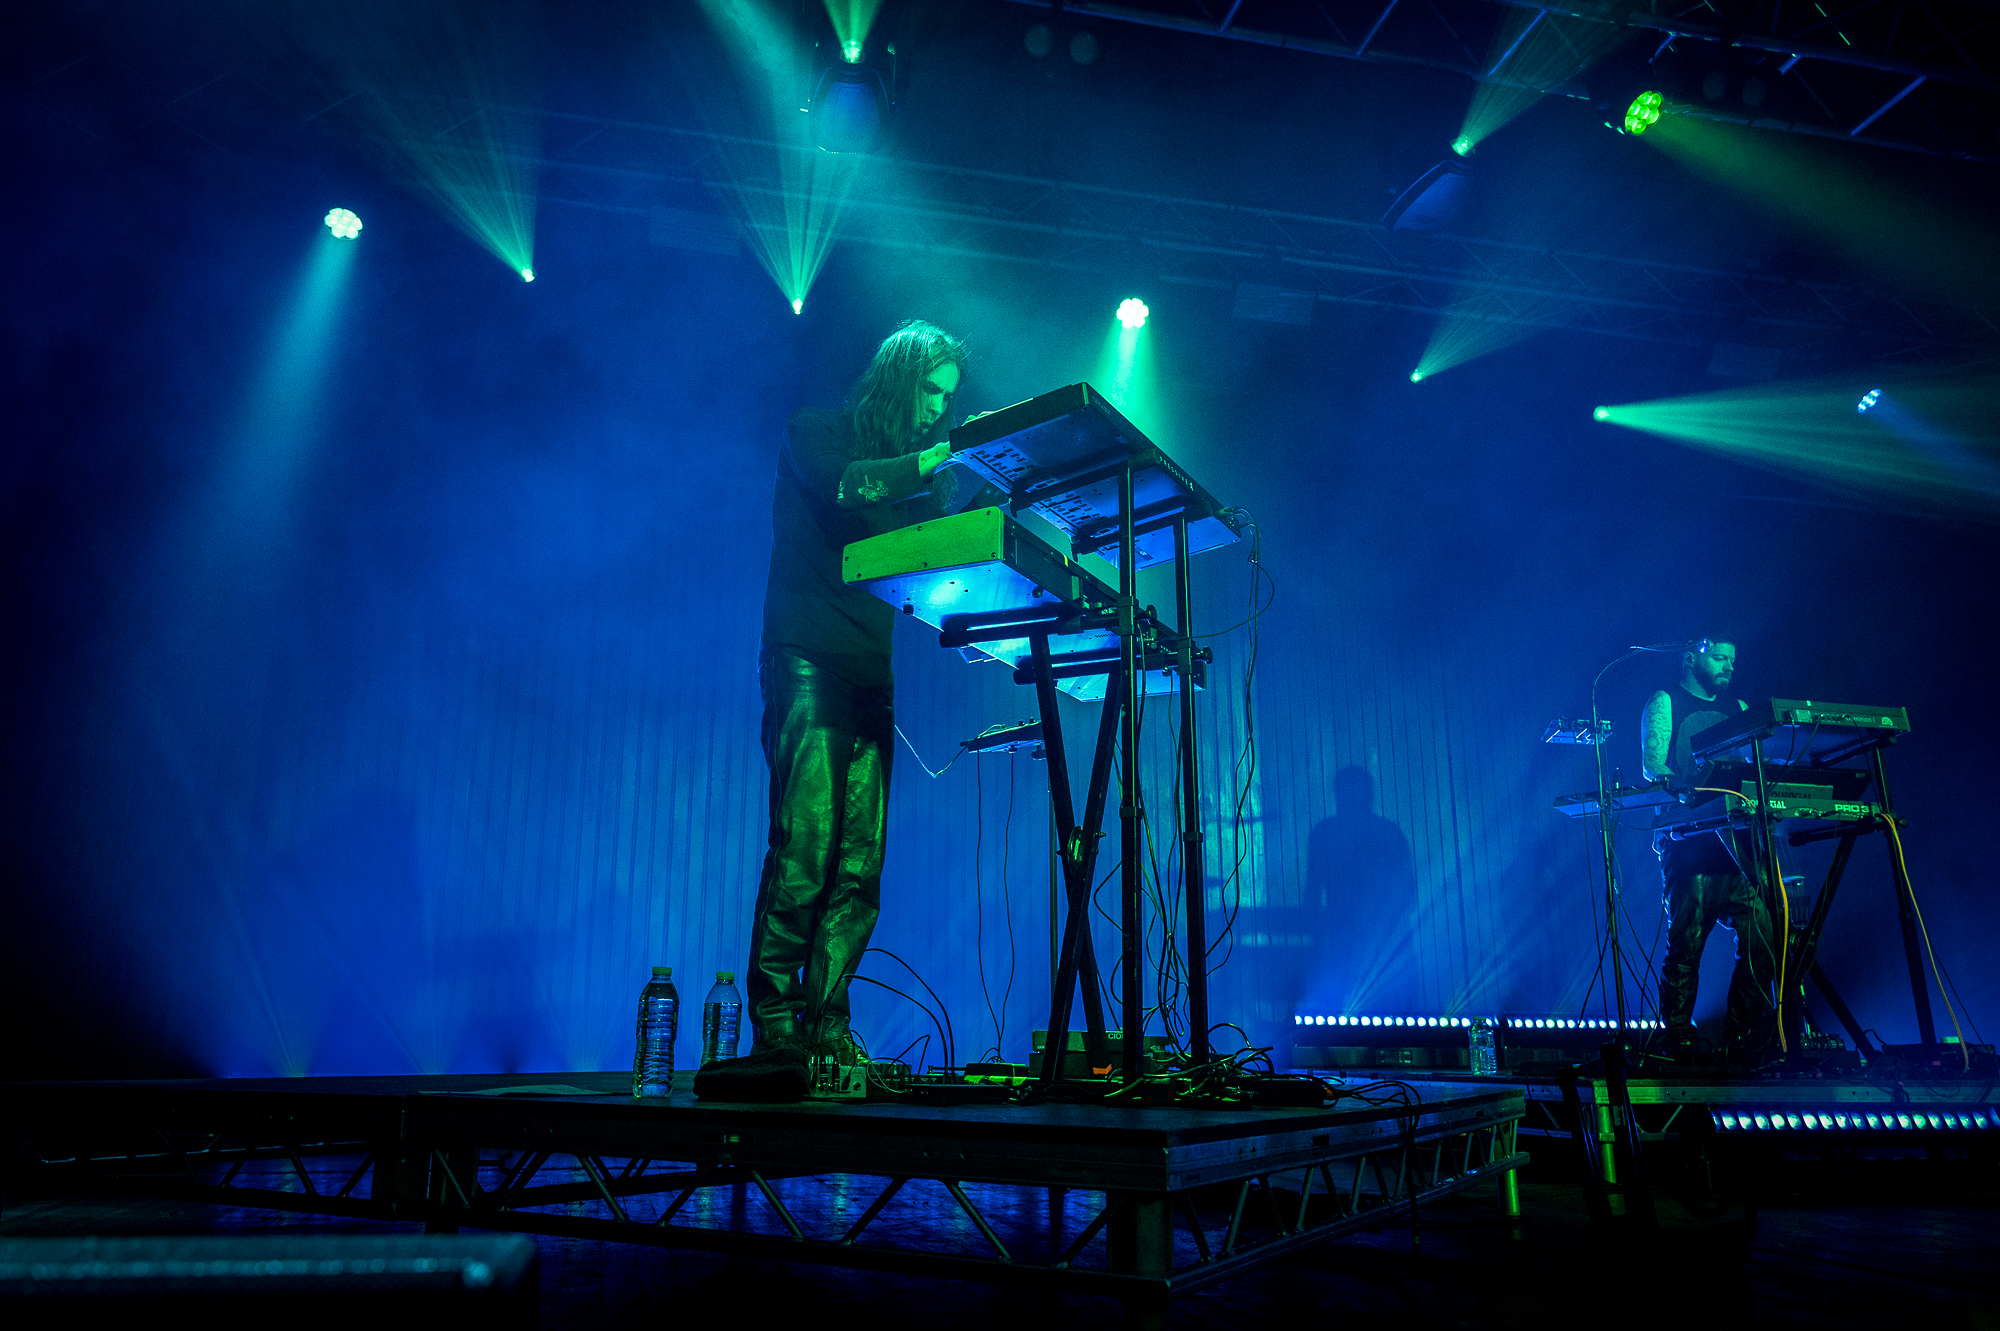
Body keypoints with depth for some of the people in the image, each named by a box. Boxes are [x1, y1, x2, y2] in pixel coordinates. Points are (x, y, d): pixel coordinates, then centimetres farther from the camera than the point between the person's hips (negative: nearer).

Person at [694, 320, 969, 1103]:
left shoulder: (918, 470, 24)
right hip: (811, 662, -5)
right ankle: (774, 1031, -8)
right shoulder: (818, 434, 9)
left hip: (874, 674, 6)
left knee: (859, 867, -3)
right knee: (804, 851, -14)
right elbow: (843, 486, -13)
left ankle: (825, 1033, 2)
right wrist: (929, 461, -15)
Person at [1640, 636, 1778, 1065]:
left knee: (1763, 942, -5)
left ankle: (1746, 1046, 6)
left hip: (1739, 840, 5)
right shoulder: (1665, 703, 6)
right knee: (1686, 946, -6)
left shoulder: (1738, 709, 22)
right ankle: (1678, 1048, 2)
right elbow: (1653, 765, -7)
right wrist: (1698, 791, -25)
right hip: (1689, 840, -5)